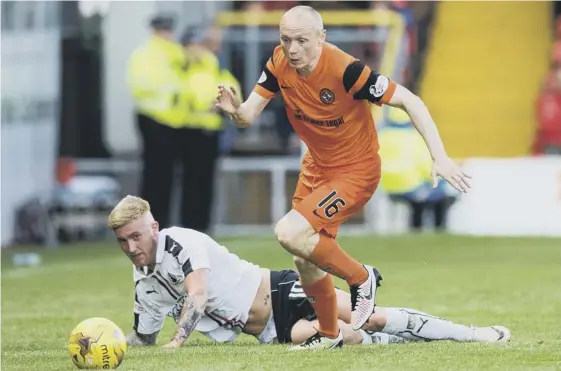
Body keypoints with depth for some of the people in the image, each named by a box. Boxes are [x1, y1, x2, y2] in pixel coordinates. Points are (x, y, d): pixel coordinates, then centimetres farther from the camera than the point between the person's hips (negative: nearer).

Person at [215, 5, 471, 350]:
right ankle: (329, 334, 36)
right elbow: (249, 114, -10)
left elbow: (409, 101, -26)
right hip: (316, 165, 7)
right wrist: (235, 109, -35)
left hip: (355, 172, -7)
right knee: (305, 261, 12)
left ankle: (361, 278, 2)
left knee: (290, 233, -22)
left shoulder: (344, 70, -30)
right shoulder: (280, 63, -12)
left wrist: (439, 156, -33)